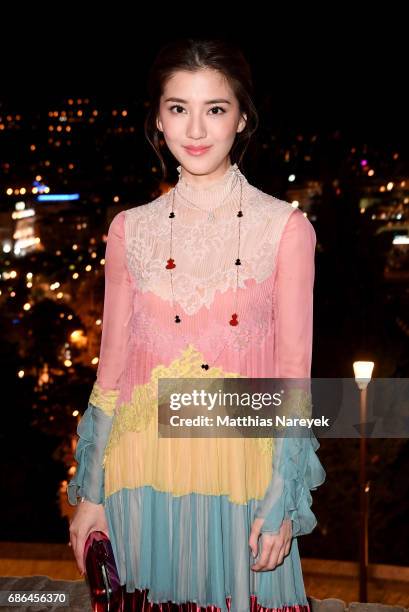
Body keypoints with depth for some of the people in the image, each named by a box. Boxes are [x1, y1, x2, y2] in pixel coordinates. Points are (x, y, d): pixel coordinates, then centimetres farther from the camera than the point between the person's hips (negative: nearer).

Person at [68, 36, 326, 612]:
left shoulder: (285, 227, -5)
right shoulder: (131, 229, 1)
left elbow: (294, 370, -4)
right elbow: (112, 365, 5)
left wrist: (281, 500, -7)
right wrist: (91, 493, 6)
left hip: (243, 466, -2)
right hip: (147, 467, 2)